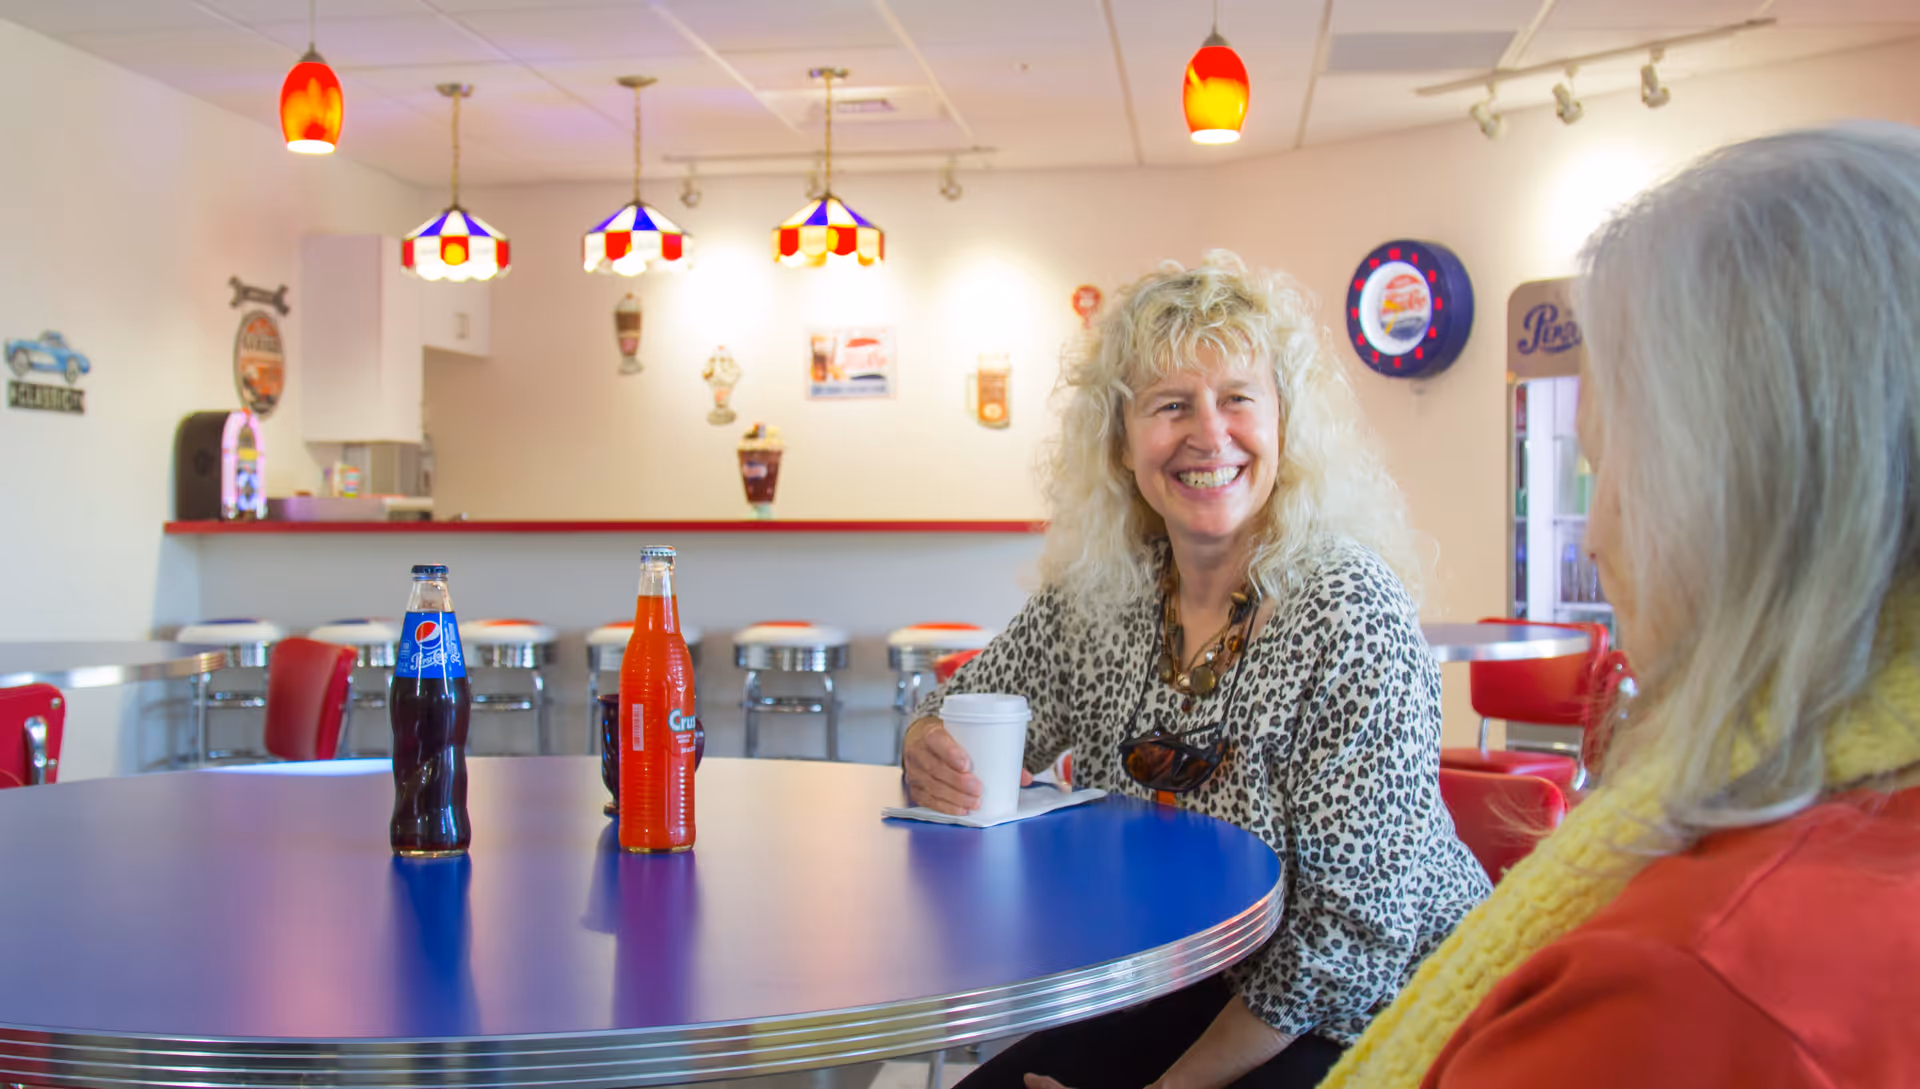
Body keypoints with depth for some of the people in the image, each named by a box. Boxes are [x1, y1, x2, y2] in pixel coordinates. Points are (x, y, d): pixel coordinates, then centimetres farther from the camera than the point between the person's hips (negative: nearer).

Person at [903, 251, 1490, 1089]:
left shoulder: (1348, 612, -21)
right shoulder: (1094, 593, -4)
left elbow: (1356, 928, -20)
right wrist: (932, 753, -15)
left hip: (1371, 1019, -5)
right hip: (1185, 995, 6)